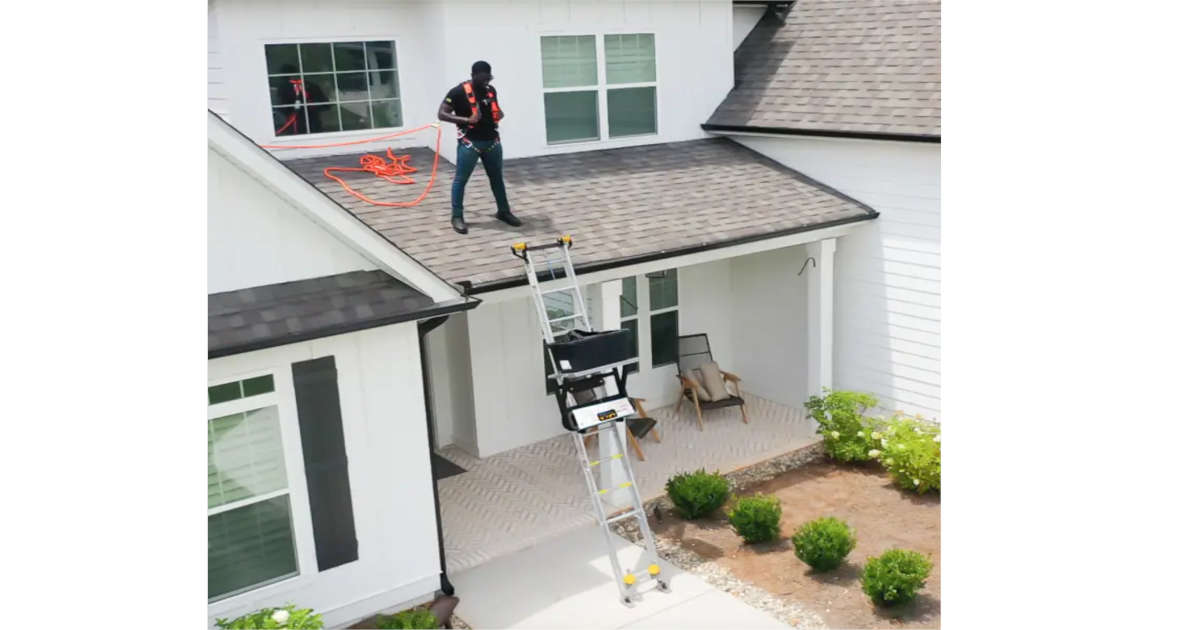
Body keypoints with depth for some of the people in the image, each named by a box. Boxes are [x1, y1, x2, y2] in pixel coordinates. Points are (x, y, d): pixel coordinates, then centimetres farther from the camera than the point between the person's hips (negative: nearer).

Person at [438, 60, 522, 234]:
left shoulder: (490, 89, 6)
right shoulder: (458, 92, -12)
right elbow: (441, 114, -13)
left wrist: (499, 113, -1)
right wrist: (466, 119, -23)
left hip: (492, 141, 6)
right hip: (469, 142, -6)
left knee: (497, 177, 15)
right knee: (461, 179, 0)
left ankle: (503, 211, 29)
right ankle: (457, 216, 10)